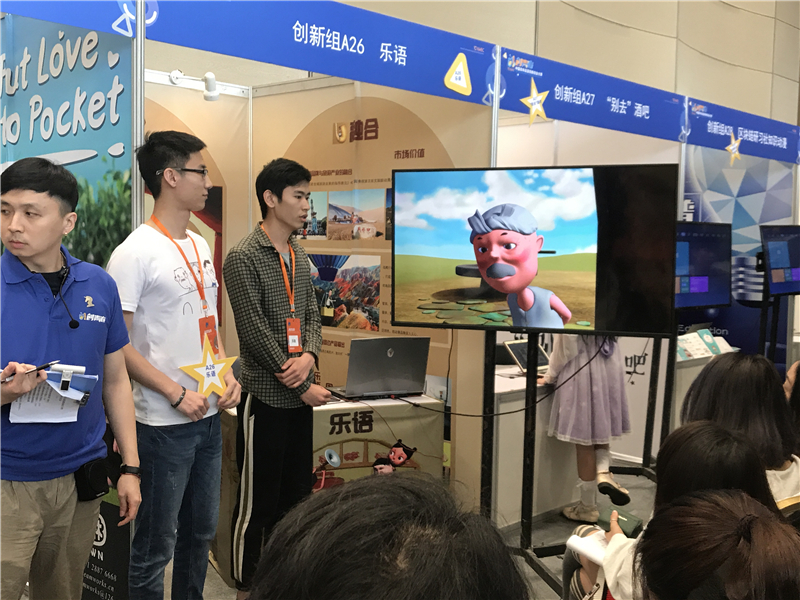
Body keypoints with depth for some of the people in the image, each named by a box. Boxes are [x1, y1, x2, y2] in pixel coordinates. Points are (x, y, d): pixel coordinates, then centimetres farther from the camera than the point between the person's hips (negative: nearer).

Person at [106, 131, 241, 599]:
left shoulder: (200, 245, 10)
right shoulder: (135, 253, -14)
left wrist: (226, 373, 3)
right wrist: (177, 394, -18)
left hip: (210, 415, 8)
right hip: (164, 422, -8)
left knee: (201, 532, 20)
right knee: (156, 546, 6)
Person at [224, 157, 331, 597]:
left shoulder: (298, 256, 12)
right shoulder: (243, 258, -13)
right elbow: (255, 332, -16)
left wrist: (309, 354, -9)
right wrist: (304, 387, -14)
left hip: (299, 396, 8)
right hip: (266, 396, -7)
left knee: (295, 494, 16)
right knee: (258, 500, 4)